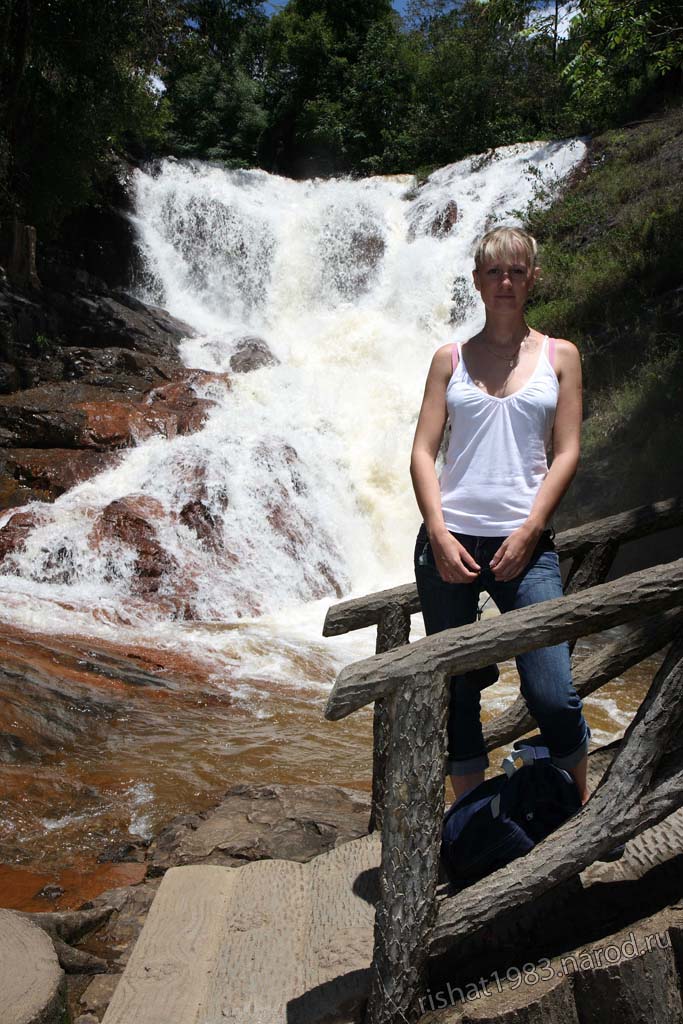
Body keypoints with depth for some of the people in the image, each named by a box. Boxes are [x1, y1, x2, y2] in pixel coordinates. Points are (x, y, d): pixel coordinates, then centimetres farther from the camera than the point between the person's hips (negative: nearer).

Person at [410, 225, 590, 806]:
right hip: (449, 541, 1)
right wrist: (438, 533, -9)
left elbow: (567, 452, 3)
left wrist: (529, 530, -9)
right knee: (456, 693, 7)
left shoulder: (560, 355, 10)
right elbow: (424, 450, 4)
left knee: (553, 696, -6)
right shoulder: (451, 359, 11)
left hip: (524, 542, -1)